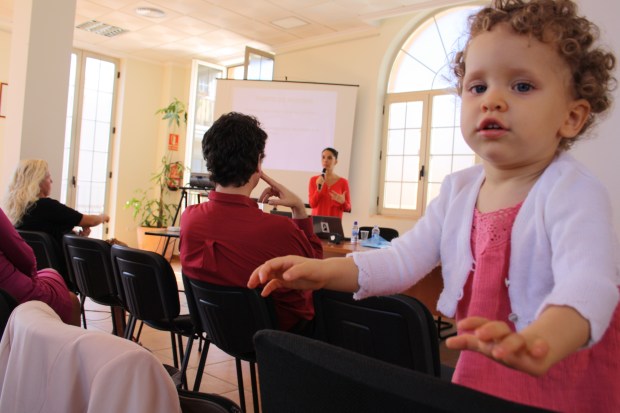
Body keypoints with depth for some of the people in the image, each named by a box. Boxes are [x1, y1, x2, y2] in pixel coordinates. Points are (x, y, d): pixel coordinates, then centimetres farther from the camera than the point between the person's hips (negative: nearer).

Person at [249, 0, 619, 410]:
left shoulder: (573, 192, -20)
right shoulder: (458, 191, -2)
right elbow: (404, 259, -3)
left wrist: (538, 343, -56)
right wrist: (326, 270, -18)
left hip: (568, 374, -4)